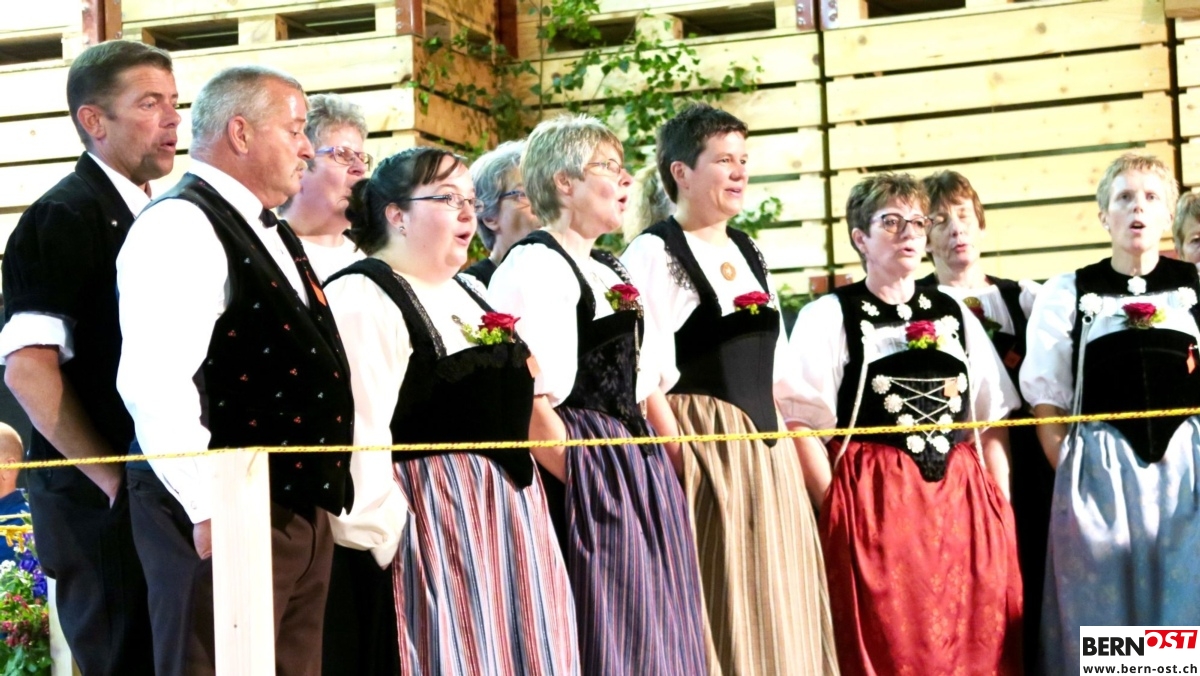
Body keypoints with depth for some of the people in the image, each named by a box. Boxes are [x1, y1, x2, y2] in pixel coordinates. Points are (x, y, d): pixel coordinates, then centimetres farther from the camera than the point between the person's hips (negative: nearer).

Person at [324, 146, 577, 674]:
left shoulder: (465, 293, 18)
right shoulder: (362, 297, -11)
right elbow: (362, 433, -19)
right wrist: (386, 538, -21)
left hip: (510, 503, 9)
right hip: (435, 513, -9)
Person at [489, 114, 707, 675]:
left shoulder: (611, 273, 19)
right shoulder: (534, 266, -10)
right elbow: (529, 401, -18)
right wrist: (584, 479, -17)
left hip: (640, 465, 9)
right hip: (585, 468, -9)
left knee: (656, 629, 9)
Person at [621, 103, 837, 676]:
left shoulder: (749, 253, 17)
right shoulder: (653, 254, -7)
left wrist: (782, 441, 15)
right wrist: (673, 462, -18)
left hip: (767, 446, 8)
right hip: (699, 442, -8)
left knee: (775, 599, 8)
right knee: (719, 602, -6)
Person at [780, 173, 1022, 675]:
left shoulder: (953, 314, 15)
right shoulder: (828, 317, 1)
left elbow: (994, 419, 15)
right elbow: (803, 425, -6)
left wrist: (1001, 503, 5)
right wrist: (838, 509, -13)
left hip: (962, 501, 4)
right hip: (873, 502, -4)